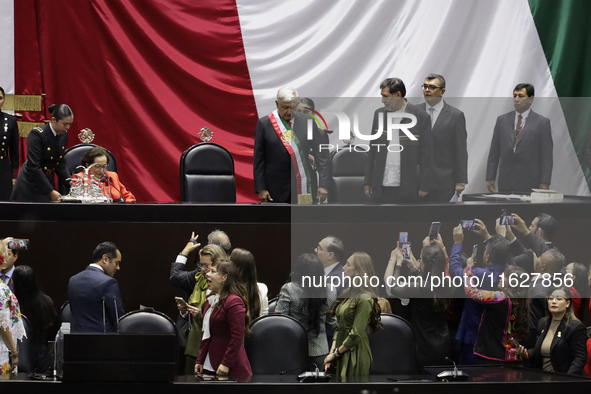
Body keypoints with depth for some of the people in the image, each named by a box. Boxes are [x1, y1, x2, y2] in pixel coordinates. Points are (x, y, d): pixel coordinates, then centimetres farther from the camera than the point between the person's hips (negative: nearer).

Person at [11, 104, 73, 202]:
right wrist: (51, 191, -24)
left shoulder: (63, 135, 3)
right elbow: (34, 167, -22)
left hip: (47, 183, 6)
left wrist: (70, 183, -6)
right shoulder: (37, 134, -18)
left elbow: (60, 164, 10)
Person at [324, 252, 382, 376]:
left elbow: (356, 335, -18)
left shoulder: (365, 299, -15)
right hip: (342, 356, 8)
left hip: (356, 355, -8)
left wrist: (336, 353, -10)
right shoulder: (348, 294, 11)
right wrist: (332, 351, 2)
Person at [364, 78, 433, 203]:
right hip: (381, 188, 3)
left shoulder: (421, 117, -3)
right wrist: (368, 182, 9)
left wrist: (424, 187, -5)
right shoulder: (379, 114, 10)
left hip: (408, 188, -3)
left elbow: (426, 155, -1)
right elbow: (372, 151, 13)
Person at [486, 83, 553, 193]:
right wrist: (490, 178, 6)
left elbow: (546, 156, 0)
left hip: (529, 184, -3)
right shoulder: (502, 120, 13)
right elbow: (494, 153, 13)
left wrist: (544, 183, -7)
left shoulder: (542, 122, 3)